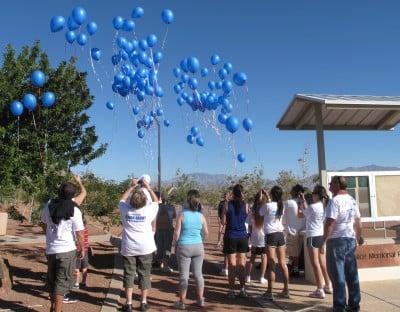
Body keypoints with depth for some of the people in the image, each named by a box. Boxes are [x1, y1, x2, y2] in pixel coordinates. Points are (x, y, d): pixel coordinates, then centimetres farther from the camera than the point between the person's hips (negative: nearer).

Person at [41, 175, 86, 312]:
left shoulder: (49, 205, 1)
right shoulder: (74, 211, -13)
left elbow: (44, 225, 15)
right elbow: (79, 234, -11)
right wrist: (82, 249, 4)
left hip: (50, 249, 5)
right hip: (67, 250, -5)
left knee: (52, 280, 19)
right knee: (62, 282, 3)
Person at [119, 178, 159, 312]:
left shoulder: (125, 210, -7)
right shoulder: (148, 211, -11)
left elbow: (122, 200, 15)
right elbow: (156, 201, 8)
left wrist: (132, 187, 17)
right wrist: (148, 187, 12)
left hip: (128, 248, 1)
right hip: (145, 248, -1)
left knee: (129, 275, 9)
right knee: (144, 274, 9)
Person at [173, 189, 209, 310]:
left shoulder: (182, 215, -12)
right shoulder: (201, 216, -4)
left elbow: (176, 233, -10)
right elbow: (206, 233, 6)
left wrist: (175, 243, 8)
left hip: (184, 247, -3)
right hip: (198, 247, 3)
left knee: (184, 275, 7)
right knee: (198, 274, 14)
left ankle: (182, 302, 17)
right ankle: (200, 300, 24)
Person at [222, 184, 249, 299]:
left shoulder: (228, 204, -8)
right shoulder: (245, 205, -4)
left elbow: (224, 222, -5)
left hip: (231, 236, -2)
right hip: (242, 236, 2)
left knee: (232, 264, 4)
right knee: (242, 264, 12)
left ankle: (231, 290, 7)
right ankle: (243, 289, 17)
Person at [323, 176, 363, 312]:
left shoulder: (335, 200, -15)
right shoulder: (352, 200, 9)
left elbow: (330, 223, -20)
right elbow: (358, 221, 18)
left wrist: (324, 239, -13)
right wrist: (359, 236, 31)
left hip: (336, 240, -7)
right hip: (351, 239, 8)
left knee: (337, 274, 0)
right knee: (352, 273, 13)